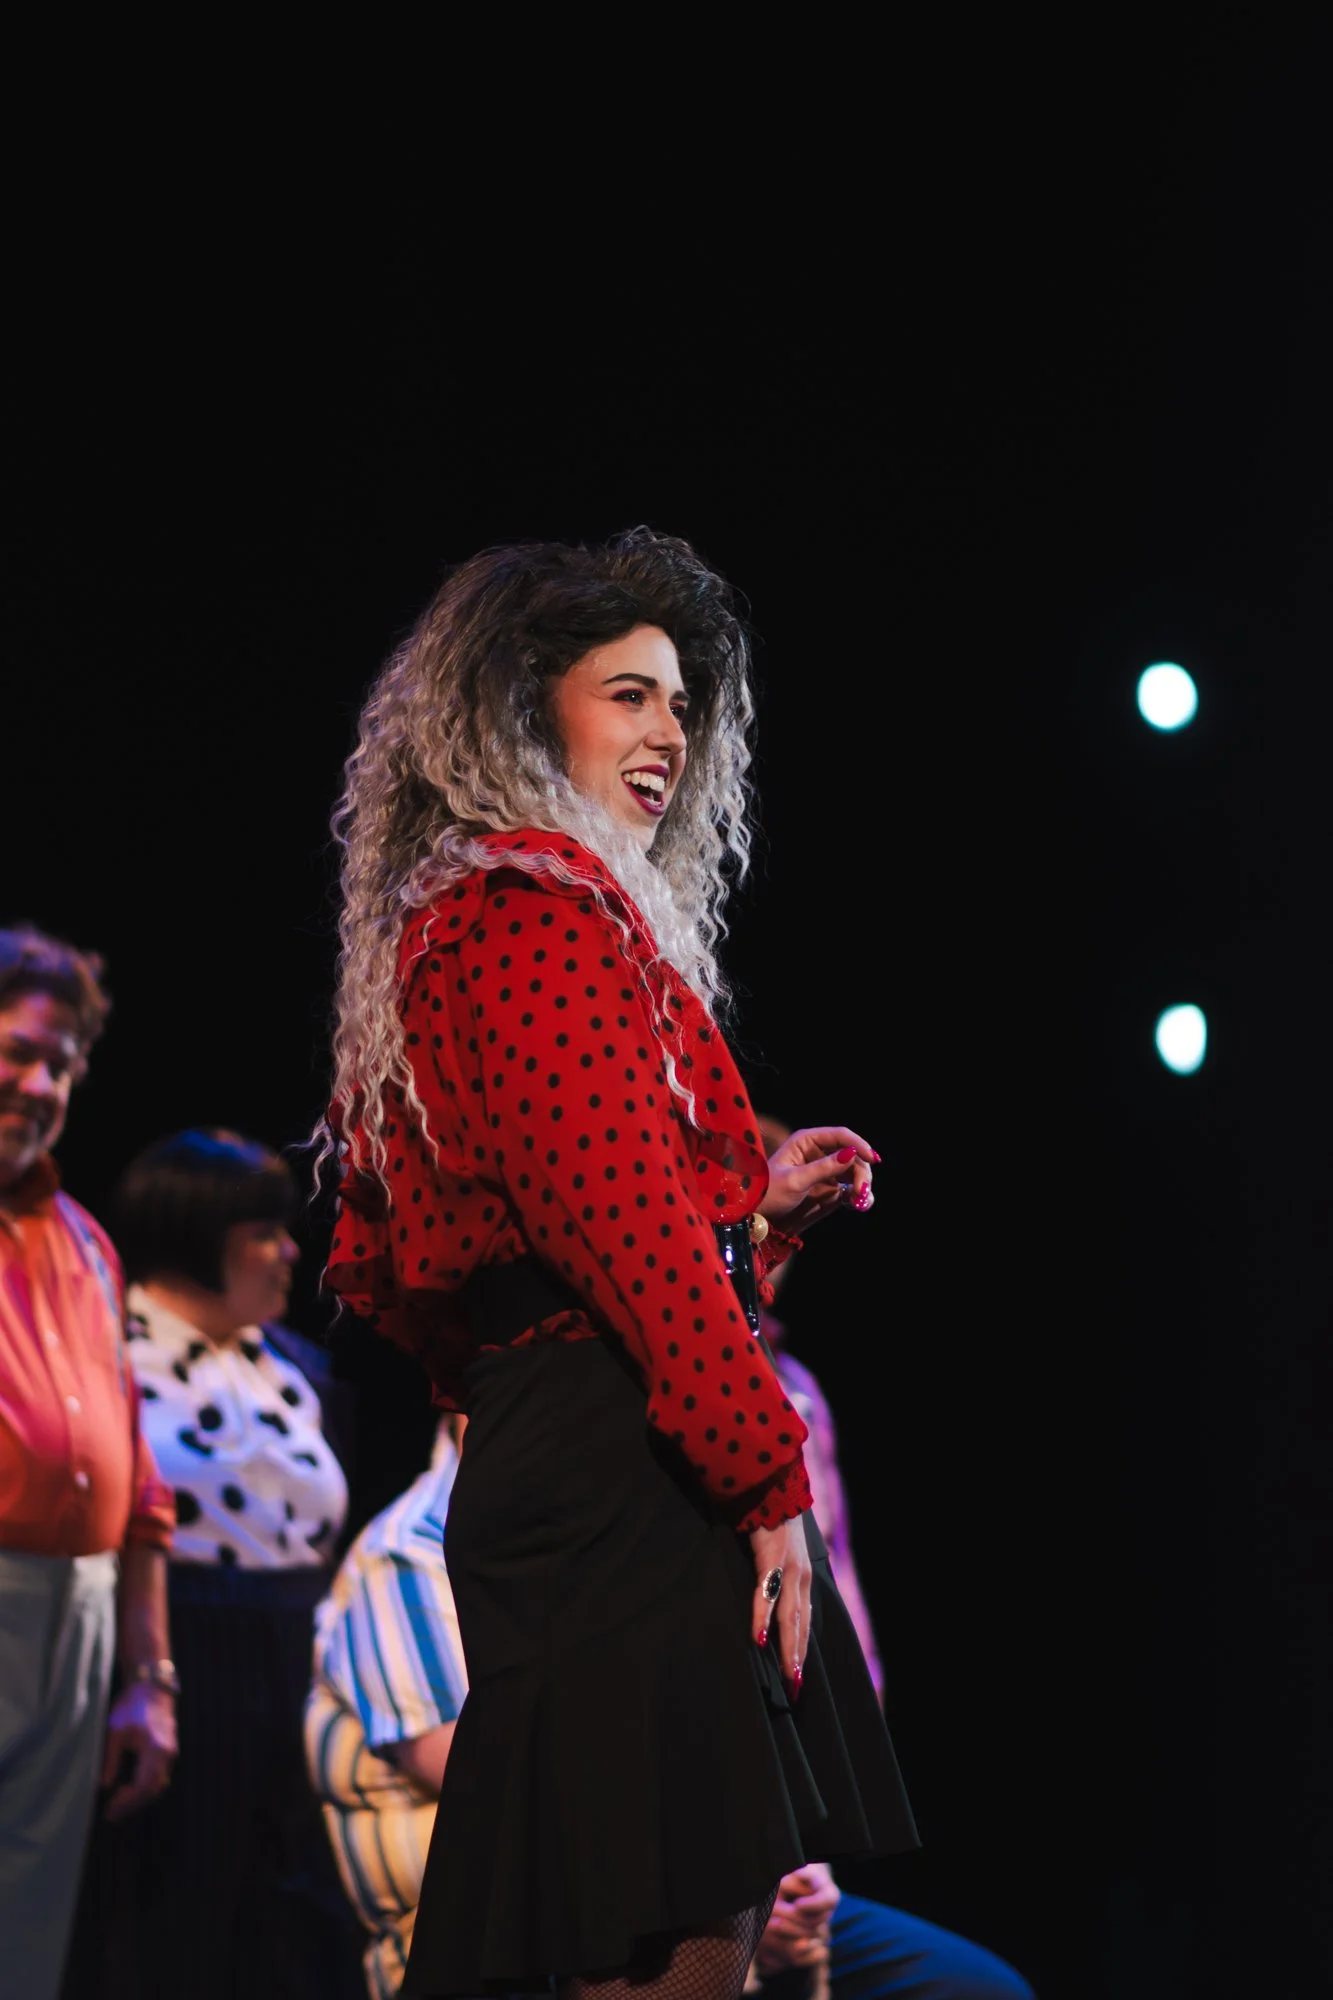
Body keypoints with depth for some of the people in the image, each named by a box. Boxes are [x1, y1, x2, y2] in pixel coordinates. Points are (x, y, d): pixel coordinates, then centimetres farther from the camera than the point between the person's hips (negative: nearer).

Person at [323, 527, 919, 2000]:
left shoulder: (448, 922, 24)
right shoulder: (546, 906, -8)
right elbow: (628, 1227, -19)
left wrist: (755, 1197, 22)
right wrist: (770, 1480, -19)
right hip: (629, 1483, -11)